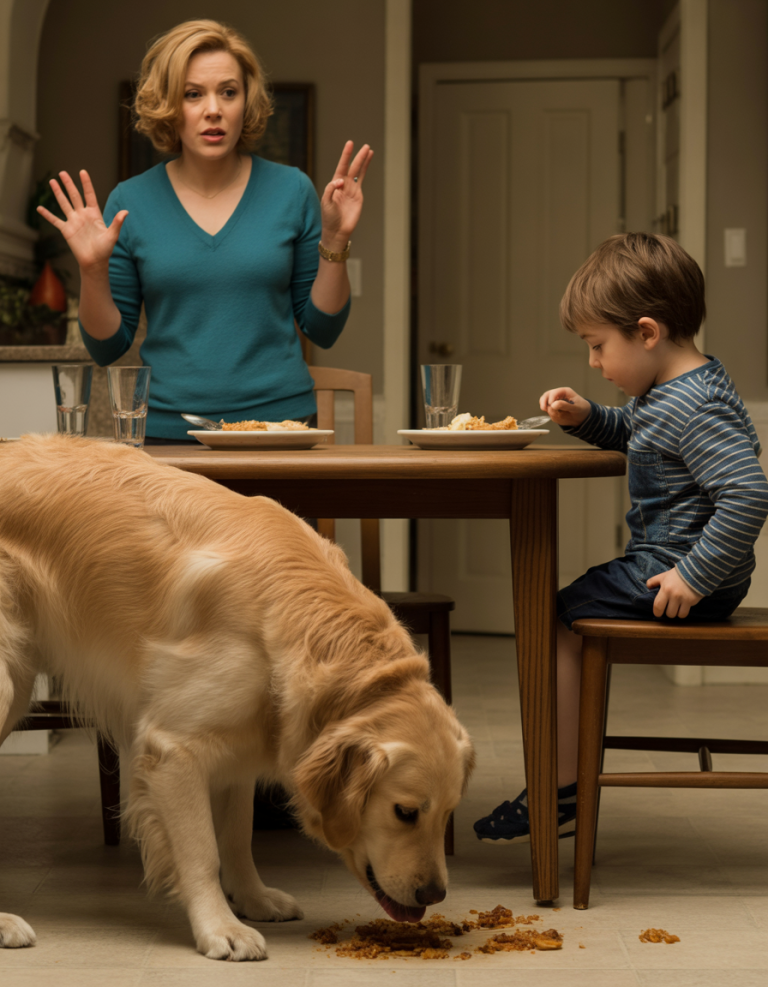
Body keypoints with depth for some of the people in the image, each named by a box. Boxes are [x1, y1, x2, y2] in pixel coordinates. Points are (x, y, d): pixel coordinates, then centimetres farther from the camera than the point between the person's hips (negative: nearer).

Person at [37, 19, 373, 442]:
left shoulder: (291, 190, 3)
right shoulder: (131, 202, 2)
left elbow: (323, 330, 7)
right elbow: (107, 348, 6)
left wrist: (334, 243, -6)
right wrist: (93, 271, -10)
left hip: (279, 421, 0)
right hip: (166, 429, 0)